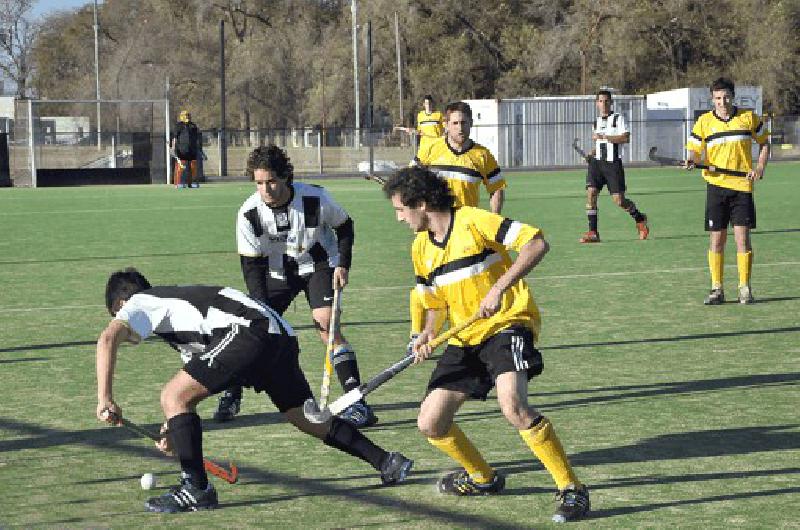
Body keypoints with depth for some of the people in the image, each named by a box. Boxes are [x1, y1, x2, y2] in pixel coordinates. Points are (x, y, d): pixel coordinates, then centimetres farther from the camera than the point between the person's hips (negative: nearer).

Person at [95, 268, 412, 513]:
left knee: (172, 397, -5)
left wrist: (105, 398, -8)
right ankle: (387, 463, 26)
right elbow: (194, 366, 39)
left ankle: (196, 490, -6)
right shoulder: (174, 301, 36)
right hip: (282, 338, 9)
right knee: (307, 418, 21)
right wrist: (175, 429, 35)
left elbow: (108, 338, -9)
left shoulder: (139, 302, 11)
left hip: (249, 332, -9)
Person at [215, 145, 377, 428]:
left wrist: (343, 265, -13)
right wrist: (262, 308, -21)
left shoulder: (314, 199, -24)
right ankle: (231, 396, 15)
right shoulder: (249, 213, -19)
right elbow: (251, 265, -13)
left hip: (318, 265, -3)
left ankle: (358, 404, -20)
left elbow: (344, 226, -3)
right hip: (276, 272, 3)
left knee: (326, 326, -20)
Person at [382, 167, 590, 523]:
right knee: (430, 424, 1)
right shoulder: (421, 248, 10)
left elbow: (537, 243, -19)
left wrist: (499, 288, -26)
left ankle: (572, 490, -21)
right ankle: (482, 478, 29)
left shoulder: (474, 222, -13)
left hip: (508, 323, -8)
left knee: (513, 405, -32)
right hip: (464, 340, 8)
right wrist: (428, 334, 1)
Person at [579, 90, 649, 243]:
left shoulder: (618, 118, -2)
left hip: (613, 162, -5)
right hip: (597, 162, 5)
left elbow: (626, 138, -15)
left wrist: (604, 137, -19)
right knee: (591, 192, -13)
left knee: (619, 200, -5)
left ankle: (640, 219, 25)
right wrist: (592, 153, 13)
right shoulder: (596, 121, 18)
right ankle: (593, 233, -10)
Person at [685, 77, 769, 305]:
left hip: (742, 185, 0)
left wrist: (760, 168, 1)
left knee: (742, 237, -4)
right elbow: (695, 150, 5)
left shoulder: (749, 118, 4)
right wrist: (692, 160, -19)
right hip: (716, 185, 1)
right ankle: (716, 289, 8)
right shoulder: (704, 122, 4)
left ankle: (745, 288, 5)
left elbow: (764, 143, 15)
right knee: (717, 238, 1)